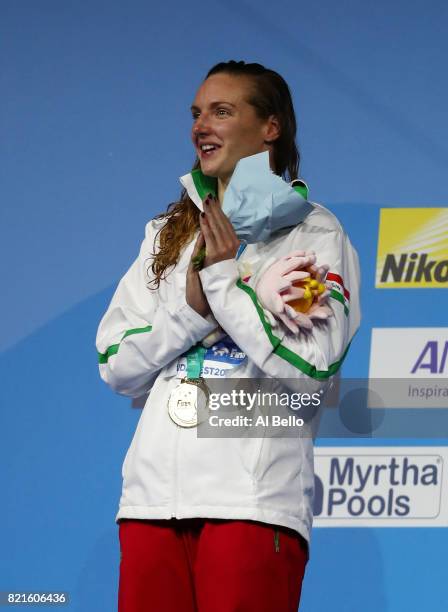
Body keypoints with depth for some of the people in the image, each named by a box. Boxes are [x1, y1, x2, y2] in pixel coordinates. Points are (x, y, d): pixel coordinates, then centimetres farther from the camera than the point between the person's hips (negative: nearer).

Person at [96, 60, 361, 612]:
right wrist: (192, 305, -5)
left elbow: (314, 369, -10)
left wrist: (225, 280, -7)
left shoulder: (313, 233, 4)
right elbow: (116, 365, 11)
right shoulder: (169, 233, 20)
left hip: (253, 502, -5)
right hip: (153, 499, 5)